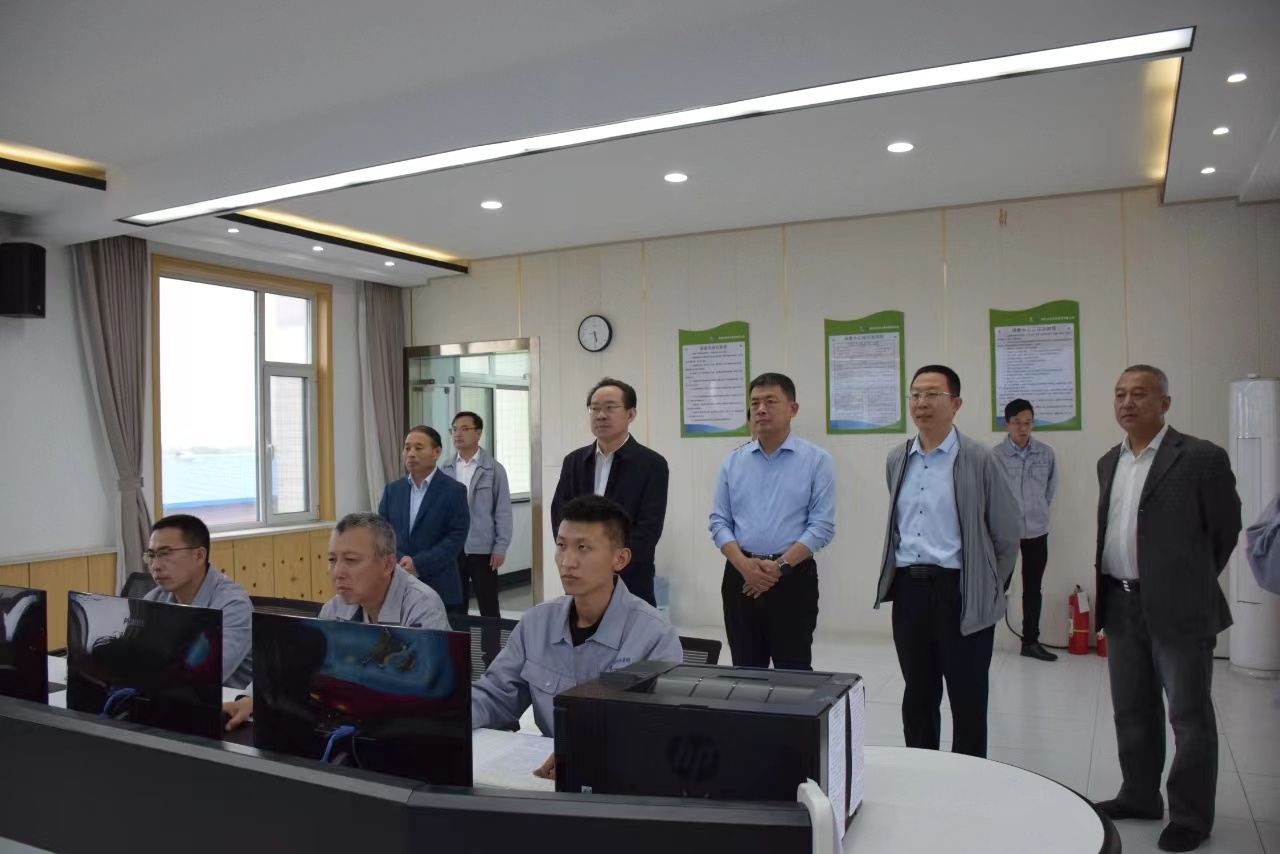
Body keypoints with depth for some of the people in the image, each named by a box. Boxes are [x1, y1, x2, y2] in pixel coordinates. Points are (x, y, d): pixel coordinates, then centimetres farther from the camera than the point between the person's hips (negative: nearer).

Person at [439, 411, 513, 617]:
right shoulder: (445, 470, 3)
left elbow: (503, 511, -3)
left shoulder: (494, 469, -4)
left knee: (488, 608, 5)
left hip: (483, 549, -3)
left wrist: (500, 547, -7)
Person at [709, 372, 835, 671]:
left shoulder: (816, 460, -3)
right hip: (740, 576, 3)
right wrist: (744, 564, -12)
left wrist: (780, 565, -16)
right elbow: (719, 522, 4)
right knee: (745, 671, 11)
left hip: (793, 577, -3)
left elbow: (822, 525, -8)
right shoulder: (732, 462, 6)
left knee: (793, 673, 3)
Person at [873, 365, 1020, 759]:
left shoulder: (979, 460, -7)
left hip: (962, 594, -5)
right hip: (908, 591, 5)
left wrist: (988, 588, 3)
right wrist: (907, 573, 16)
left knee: (967, 699, 6)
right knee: (917, 695, 16)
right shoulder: (896, 460, 8)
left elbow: (1007, 534, -1)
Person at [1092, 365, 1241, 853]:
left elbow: (1226, 529, -3)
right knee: (1131, 711, 17)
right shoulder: (1109, 462, 10)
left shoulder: (1201, 458, -10)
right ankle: (1140, 797, 33)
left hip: (1178, 608, -6)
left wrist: (1194, 581, 6)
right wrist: (1110, 587, 14)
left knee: (1189, 716, 6)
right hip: (1120, 606, 6)